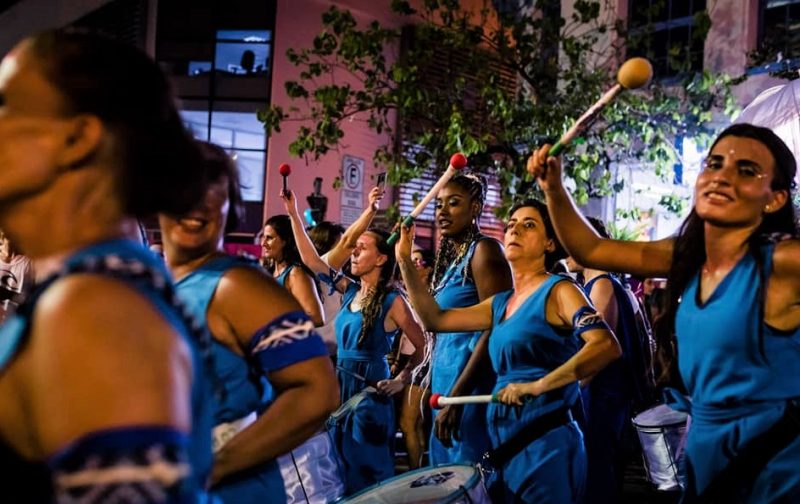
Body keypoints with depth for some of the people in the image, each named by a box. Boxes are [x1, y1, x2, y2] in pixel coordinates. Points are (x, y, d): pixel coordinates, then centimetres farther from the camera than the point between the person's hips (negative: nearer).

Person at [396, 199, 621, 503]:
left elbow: (607, 346, -21)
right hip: (505, 440, 8)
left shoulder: (558, 291, -7)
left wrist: (536, 386, -27)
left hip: (545, 442, -7)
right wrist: (405, 261, 8)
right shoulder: (501, 303, 15)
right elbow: (436, 319, 16)